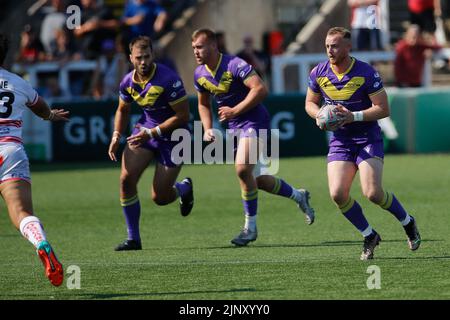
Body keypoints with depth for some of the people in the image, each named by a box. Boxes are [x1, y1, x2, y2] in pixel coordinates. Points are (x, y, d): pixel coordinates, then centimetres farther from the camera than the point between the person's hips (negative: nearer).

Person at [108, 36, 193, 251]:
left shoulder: (168, 80, -24)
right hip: (146, 129, 5)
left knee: (159, 198, -4)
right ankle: (133, 239, -3)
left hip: (172, 136, -5)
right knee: (126, 179, -14)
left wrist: (152, 133, -23)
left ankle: (184, 188, 34)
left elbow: (183, 116, -21)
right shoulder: (128, 82, -5)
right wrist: (117, 135, -1)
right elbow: (123, 110, 15)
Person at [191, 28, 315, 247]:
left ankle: (250, 227, -11)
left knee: (243, 169, -23)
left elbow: (260, 89, -29)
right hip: (234, 126, 8)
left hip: (254, 120, -8)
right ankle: (299, 196, 33)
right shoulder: (200, 74, 3)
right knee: (254, 179, 9)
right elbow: (203, 104, 19)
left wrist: (235, 110, -26)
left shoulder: (234, 65, -21)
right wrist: (208, 129, 4)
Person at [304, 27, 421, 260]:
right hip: (340, 142, 4)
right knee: (338, 194, -13)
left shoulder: (366, 73, -14)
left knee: (373, 193, -19)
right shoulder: (318, 73, -2)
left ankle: (407, 222, 12)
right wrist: (320, 115, -10)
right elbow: (310, 102, 12)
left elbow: (383, 109, -13)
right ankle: (369, 236, 10)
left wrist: (353, 116, -25)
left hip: (368, 140, -4)